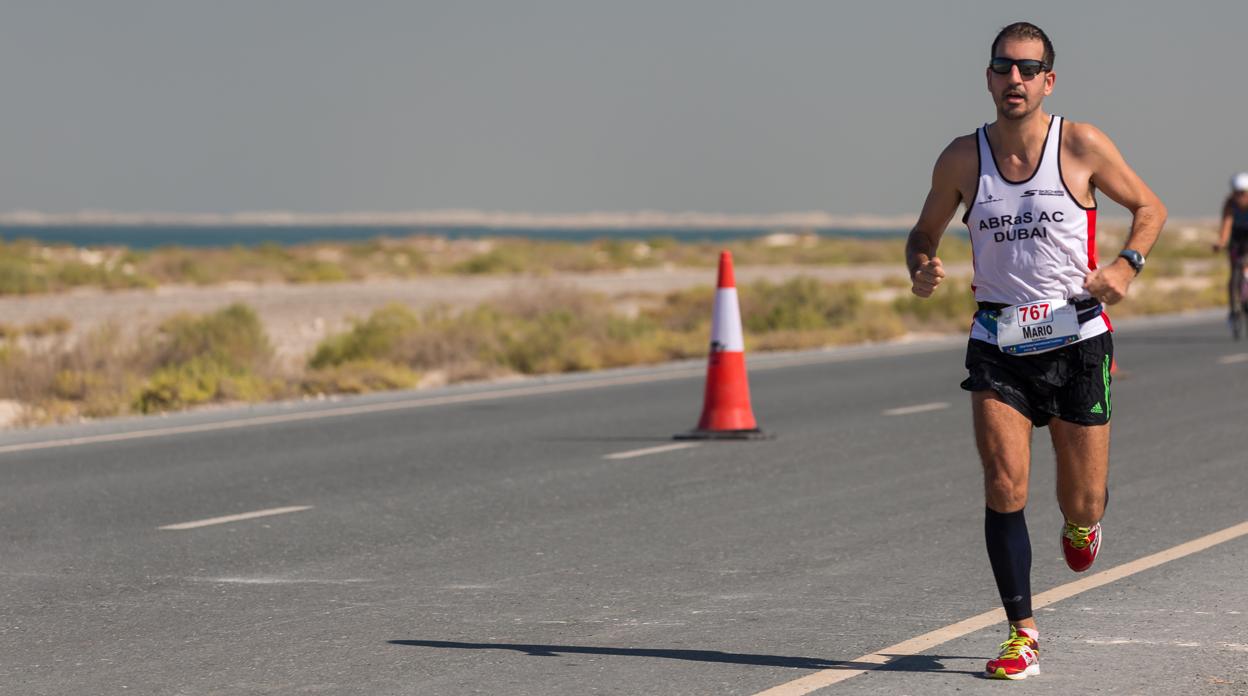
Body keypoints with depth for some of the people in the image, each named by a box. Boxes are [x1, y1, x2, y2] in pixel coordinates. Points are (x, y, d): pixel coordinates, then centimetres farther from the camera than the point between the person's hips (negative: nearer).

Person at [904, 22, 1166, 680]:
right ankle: (1022, 634, -5)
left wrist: (1126, 263, -12)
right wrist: (921, 269, -11)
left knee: (1084, 504, 5)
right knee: (1004, 487, -14)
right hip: (999, 346, 1)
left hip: (1077, 338, -1)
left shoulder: (1081, 145, -6)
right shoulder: (962, 158, -2)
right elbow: (925, 231, 12)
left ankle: (1080, 524, 44)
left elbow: (1149, 208, 7)